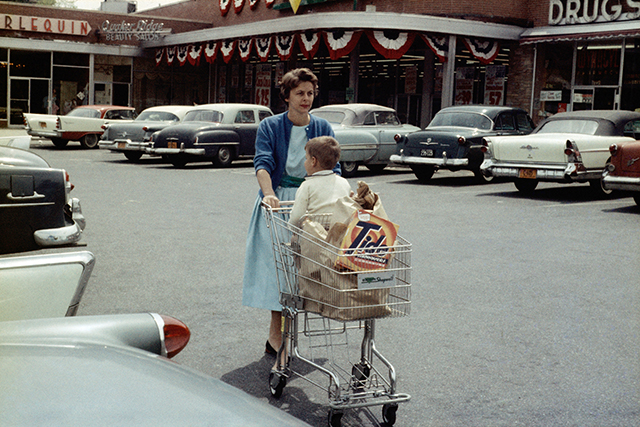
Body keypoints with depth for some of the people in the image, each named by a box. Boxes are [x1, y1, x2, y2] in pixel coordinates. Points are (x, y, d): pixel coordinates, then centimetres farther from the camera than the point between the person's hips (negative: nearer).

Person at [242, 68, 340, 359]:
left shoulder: (323, 128, 9)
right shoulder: (270, 127, 2)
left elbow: (332, 168, 3)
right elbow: (263, 164, -11)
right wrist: (268, 193, -29)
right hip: (278, 201, -2)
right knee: (276, 261, -8)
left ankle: (276, 336, 11)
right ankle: (277, 333, -5)